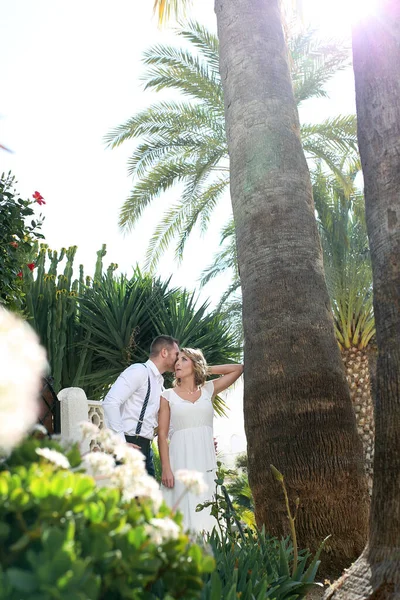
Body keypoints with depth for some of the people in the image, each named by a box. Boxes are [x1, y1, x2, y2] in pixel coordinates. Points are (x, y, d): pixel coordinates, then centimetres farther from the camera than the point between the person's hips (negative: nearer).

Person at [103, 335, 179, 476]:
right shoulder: (139, 371, -9)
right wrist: (120, 442, -21)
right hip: (130, 446, -9)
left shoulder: (159, 383, 19)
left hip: (145, 447, 9)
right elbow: (110, 402, -19)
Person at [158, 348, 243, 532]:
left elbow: (238, 369, 16)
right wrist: (165, 468, -9)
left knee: (204, 514, -1)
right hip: (180, 460, -2)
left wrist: (206, 370, 14)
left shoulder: (208, 390, 12)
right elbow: (162, 435, 1)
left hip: (206, 460, 2)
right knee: (182, 511, -6)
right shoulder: (168, 395, 6)